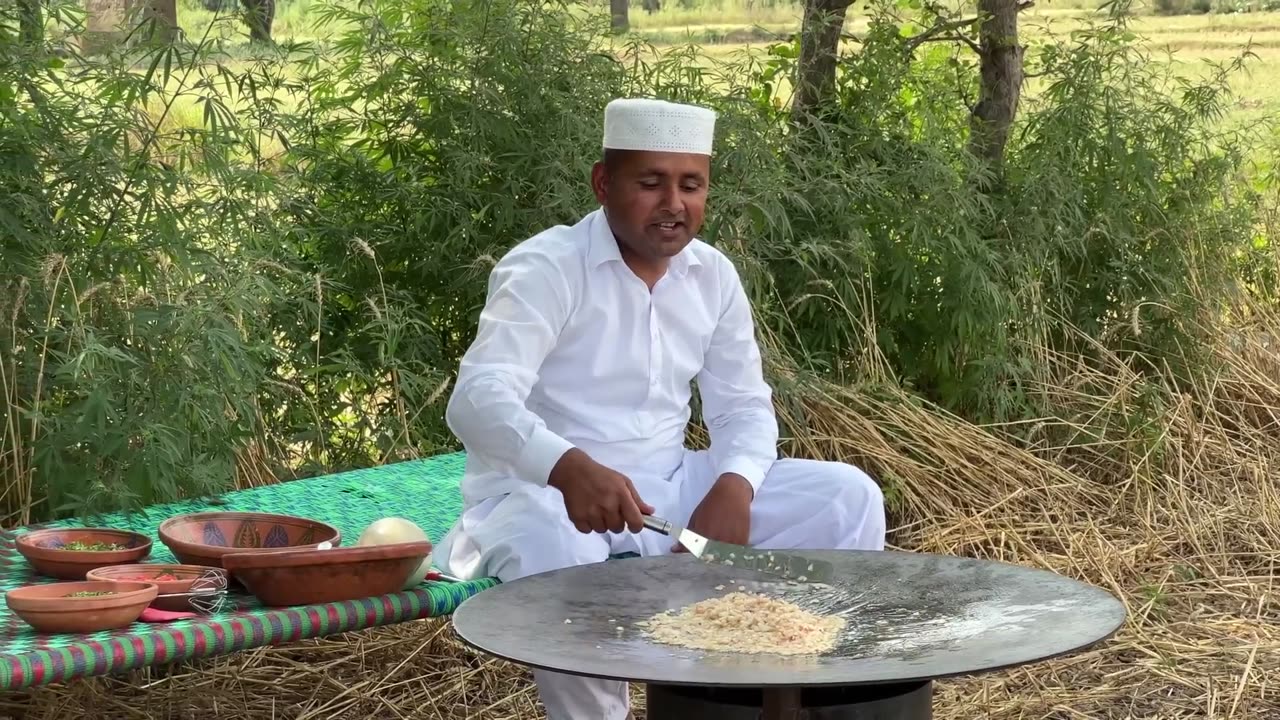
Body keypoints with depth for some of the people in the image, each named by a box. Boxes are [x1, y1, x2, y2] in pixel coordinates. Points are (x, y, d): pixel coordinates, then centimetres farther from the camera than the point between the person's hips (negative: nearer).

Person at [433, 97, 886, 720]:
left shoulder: (714, 276, 5)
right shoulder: (545, 269, -15)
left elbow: (744, 407, 9)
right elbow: (478, 399, -29)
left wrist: (734, 486, -15)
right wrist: (569, 469, -49)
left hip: (669, 490, 6)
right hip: (542, 494, -6)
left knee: (847, 497, -8)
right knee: (554, 549, -41)